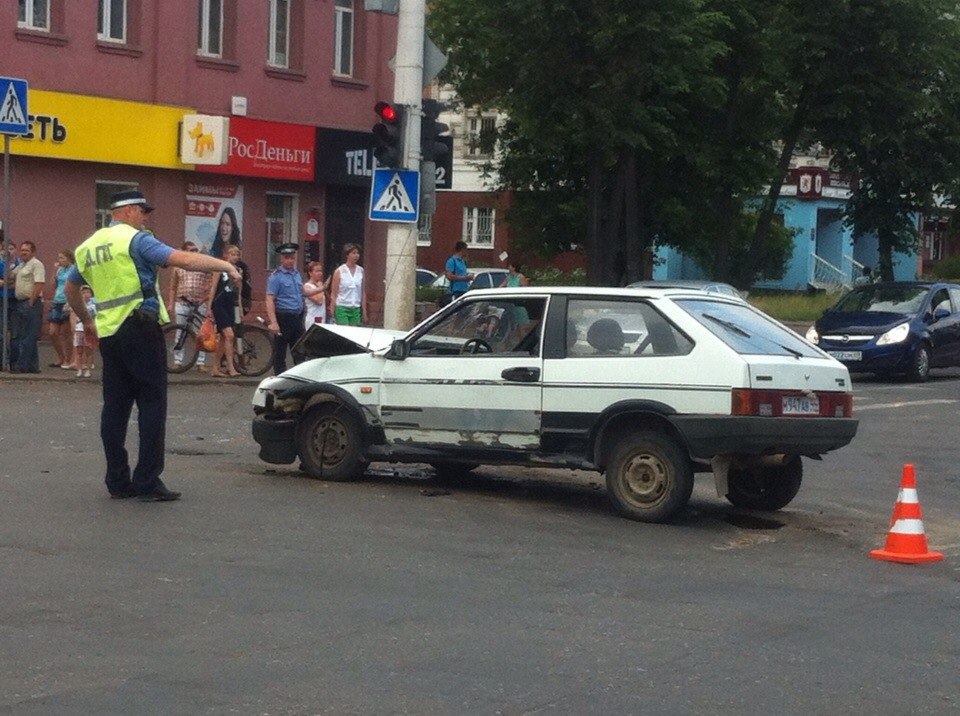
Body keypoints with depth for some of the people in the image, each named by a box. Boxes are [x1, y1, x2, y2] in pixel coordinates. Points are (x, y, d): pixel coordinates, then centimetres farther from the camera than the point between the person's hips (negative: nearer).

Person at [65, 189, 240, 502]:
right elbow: (181, 259, -19)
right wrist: (226, 266, -15)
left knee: (115, 405, 9)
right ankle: (148, 482, -8)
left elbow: (71, 287, 27)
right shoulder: (135, 239, -8)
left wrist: (86, 320, 39)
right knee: (152, 403, -4)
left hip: (108, 333, 7)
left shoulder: (88, 247, 15)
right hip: (140, 329, -7)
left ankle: (117, 481, 10)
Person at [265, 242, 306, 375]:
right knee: (279, 354, 2)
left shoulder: (297, 274, 12)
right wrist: (273, 322, -23)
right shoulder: (276, 276, -10)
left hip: (297, 318, 7)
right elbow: (270, 300, -16)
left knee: (299, 353, 11)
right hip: (283, 318, -7)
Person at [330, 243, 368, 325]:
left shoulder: (360, 271, 7)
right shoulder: (339, 271, -3)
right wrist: (333, 314, -5)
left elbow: (363, 293, 12)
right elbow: (333, 294, -1)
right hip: (342, 308, -4)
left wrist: (364, 311, 9)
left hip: (356, 309, 4)